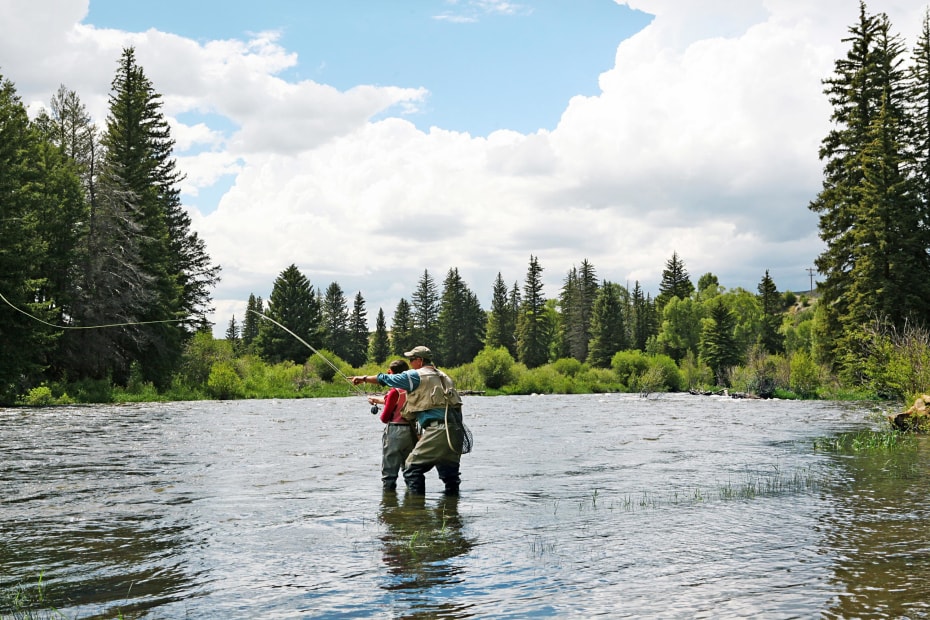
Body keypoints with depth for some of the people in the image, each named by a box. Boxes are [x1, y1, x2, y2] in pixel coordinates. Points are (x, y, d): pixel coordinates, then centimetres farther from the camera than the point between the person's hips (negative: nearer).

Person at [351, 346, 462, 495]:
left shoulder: (416, 375, 1)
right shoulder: (443, 377, 22)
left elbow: (388, 379, 9)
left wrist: (364, 379, 24)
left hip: (436, 430, -7)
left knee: (412, 468, -1)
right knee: (450, 472, 13)